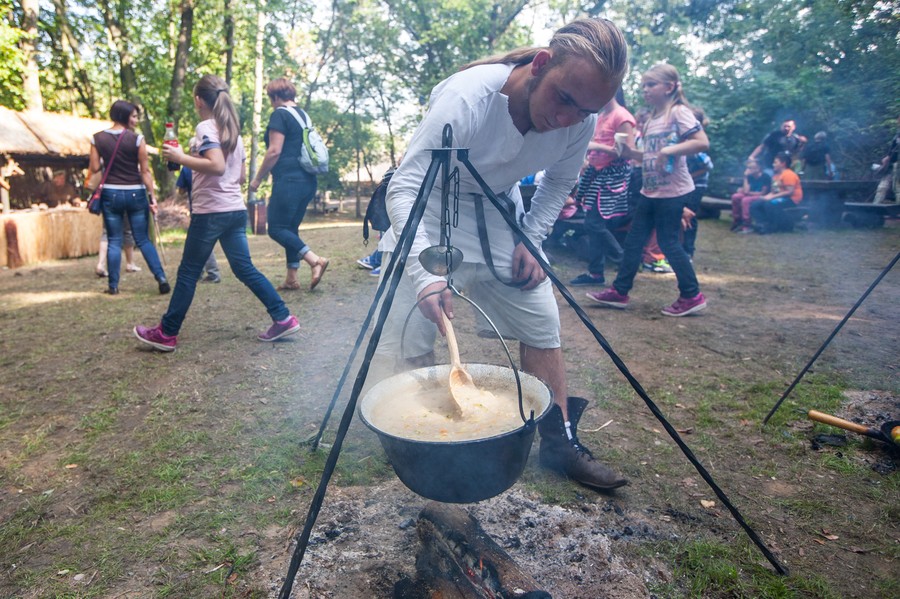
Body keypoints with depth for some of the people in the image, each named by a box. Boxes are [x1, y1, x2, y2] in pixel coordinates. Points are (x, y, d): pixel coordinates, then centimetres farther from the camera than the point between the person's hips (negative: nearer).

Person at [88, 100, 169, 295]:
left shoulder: (97, 138, 1)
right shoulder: (137, 139, -8)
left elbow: (95, 168, 0)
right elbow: (145, 171, -9)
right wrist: (152, 197, -5)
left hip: (111, 193, 2)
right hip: (135, 193, -2)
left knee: (114, 241, 8)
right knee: (143, 239, 6)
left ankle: (113, 285, 10)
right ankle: (161, 278, -3)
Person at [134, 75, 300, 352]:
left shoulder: (205, 128, -9)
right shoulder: (232, 130, 15)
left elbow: (217, 166, -24)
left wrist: (180, 158, -14)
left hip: (211, 212, -7)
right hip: (236, 210, 8)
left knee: (188, 273, 2)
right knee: (245, 269, 9)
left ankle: (166, 334, 13)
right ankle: (283, 318, 4)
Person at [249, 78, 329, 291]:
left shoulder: (280, 114, -6)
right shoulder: (303, 115, 18)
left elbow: (274, 151, -14)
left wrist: (257, 179, -5)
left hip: (289, 180, -9)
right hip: (308, 180, 9)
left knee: (276, 228, -4)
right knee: (291, 228, 12)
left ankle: (315, 260, -18)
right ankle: (291, 278, 11)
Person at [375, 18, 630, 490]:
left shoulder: (580, 123, -14)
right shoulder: (466, 98, -31)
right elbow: (405, 188, -32)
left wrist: (531, 239, -9)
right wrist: (425, 272, -44)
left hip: (500, 217, 5)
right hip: (431, 219, -4)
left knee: (542, 323, 0)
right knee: (407, 340, -11)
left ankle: (560, 443, 16)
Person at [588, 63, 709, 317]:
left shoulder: (679, 112, -10)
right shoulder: (651, 119, 14)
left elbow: (703, 143, -20)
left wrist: (669, 150, -27)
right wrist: (631, 153, 3)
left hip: (673, 191, -8)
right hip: (650, 190, 8)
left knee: (668, 242, -3)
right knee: (634, 240, 8)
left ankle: (692, 295, 11)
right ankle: (619, 291, 16)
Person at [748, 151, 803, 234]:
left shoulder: (788, 174, -13)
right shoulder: (776, 175, 15)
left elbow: (790, 192, -21)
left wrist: (772, 197, -23)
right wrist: (767, 196, -3)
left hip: (791, 199, -9)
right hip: (777, 198, 9)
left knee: (769, 204, -37)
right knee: (754, 205, -6)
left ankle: (786, 225, -21)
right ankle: (765, 224, -23)